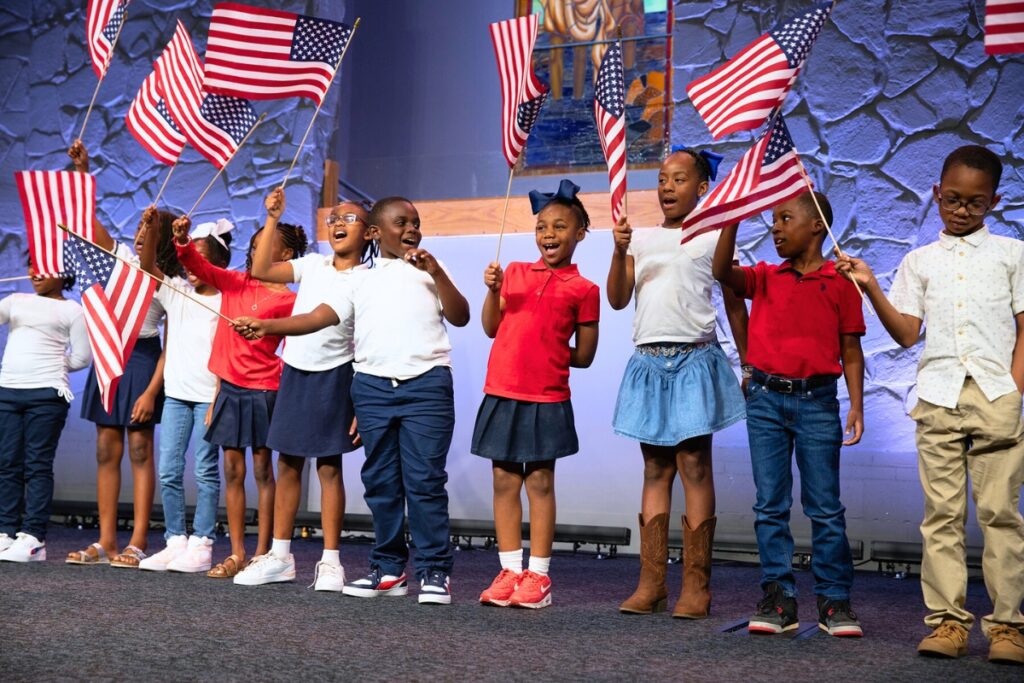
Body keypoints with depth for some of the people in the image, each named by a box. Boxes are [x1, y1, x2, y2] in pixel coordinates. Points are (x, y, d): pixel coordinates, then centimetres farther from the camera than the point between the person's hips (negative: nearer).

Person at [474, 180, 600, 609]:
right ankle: (510, 570, 15)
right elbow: (491, 328, 9)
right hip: (502, 393, 4)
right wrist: (493, 290, -4)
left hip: (547, 399, -4)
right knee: (504, 481, 7)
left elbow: (584, 356, 3)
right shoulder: (515, 273, 12)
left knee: (540, 482, 3)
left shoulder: (583, 290, 1)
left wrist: (545, 353, 0)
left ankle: (538, 574, 10)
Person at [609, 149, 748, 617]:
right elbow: (618, 300, 6)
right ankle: (651, 584, 7)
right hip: (648, 361, 4)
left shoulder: (712, 237, 5)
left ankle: (697, 587, -3)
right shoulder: (641, 238, 15)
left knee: (694, 465, -6)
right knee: (655, 469, 5)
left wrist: (749, 365, 5)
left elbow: (734, 302, 7)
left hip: (694, 360, -4)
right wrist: (619, 251, -9)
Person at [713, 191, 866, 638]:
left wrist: (856, 406, -5)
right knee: (770, 505, 5)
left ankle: (834, 600, 10)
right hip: (766, 399, 3)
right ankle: (778, 597, 12)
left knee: (825, 506, 2)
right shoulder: (764, 278, 9)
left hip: (817, 401, -2)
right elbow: (722, 271, -10)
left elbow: (850, 349, 3)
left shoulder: (840, 282, 2)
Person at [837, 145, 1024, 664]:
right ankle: (947, 620, 4)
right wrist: (870, 287, -4)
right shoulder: (920, 261, 16)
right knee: (942, 513, 0)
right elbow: (907, 333, 8)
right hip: (938, 397, 1)